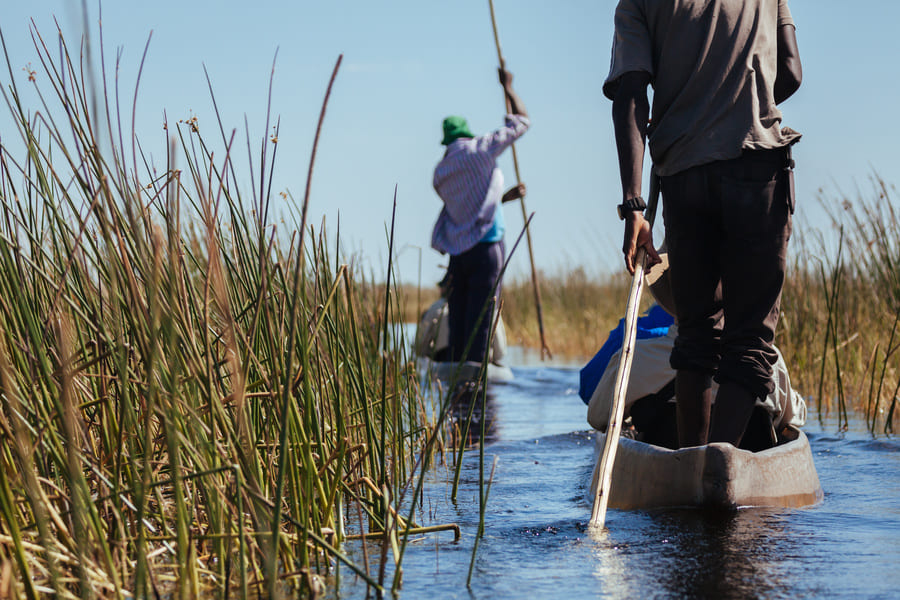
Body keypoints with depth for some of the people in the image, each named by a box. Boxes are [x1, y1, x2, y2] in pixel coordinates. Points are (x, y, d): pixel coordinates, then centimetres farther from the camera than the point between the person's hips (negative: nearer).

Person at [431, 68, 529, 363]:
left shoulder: (441, 172, 15)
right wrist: (508, 88, 22)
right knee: (479, 325, -8)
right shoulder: (479, 150, -1)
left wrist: (505, 196, 34)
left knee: (457, 326, 5)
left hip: (457, 253, 5)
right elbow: (521, 120, 9)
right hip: (486, 246, -5)